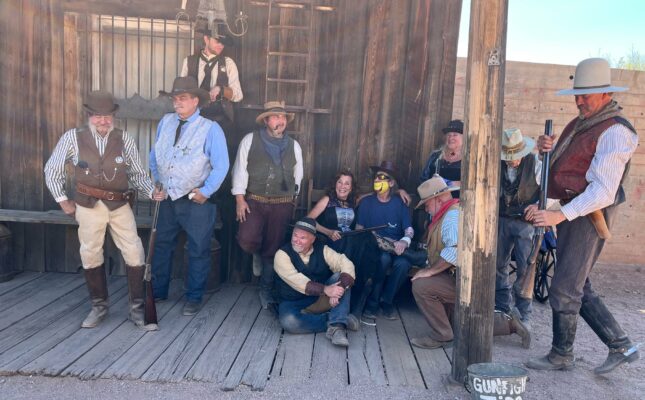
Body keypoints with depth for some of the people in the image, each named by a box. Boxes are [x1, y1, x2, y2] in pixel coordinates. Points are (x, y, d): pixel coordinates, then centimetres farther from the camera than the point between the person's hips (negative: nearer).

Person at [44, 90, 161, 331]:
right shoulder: (73, 138, -3)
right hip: (88, 206, 0)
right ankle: (99, 306, 29)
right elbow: (52, 170, 7)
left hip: (120, 205, 0)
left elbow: (137, 174, 1)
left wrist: (151, 192, -17)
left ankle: (137, 309, 12)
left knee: (135, 255, -2)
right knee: (91, 256, 11)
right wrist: (63, 200, 5)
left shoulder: (124, 139, -1)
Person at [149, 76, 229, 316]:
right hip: (168, 198, 5)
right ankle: (158, 291, 32)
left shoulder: (210, 129, -11)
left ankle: (194, 298, 21)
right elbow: (154, 156, 16)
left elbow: (221, 166, -12)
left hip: (196, 200, -5)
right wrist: (157, 182, 10)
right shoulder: (165, 122, 5)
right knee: (162, 245, 15)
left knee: (198, 250, 5)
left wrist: (205, 192, -14)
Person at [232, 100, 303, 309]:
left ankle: (266, 289, 24)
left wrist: (292, 200, 15)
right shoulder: (250, 140, -1)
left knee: (272, 249, 6)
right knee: (247, 241, -18)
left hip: (282, 205, 2)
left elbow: (297, 175, 15)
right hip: (254, 201, -2)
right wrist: (240, 199, -9)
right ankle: (258, 255, 20)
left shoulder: (294, 145, 7)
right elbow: (240, 169, -3)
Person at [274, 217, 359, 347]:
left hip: (323, 300, 2)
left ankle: (336, 326, -31)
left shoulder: (322, 250, -3)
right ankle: (338, 320, -21)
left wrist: (339, 288, -36)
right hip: (293, 302, -2)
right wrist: (326, 289, -39)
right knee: (288, 321, -35)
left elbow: (346, 264, -17)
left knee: (340, 277, -21)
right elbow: (297, 281, -26)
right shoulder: (282, 254, -12)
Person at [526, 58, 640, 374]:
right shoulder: (579, 124, 13)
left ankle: (561, 356, 15)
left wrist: (560, 215, -28)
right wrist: (548, 149, -1)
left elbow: (604, 191, -23)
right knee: (579, 288, 15)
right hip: (572, 213, 9)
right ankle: (620, 346, 28)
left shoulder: (614, 132, -15)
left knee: (564, 290, -2)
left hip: (589, 217, -9)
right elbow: (559, 166, 21)